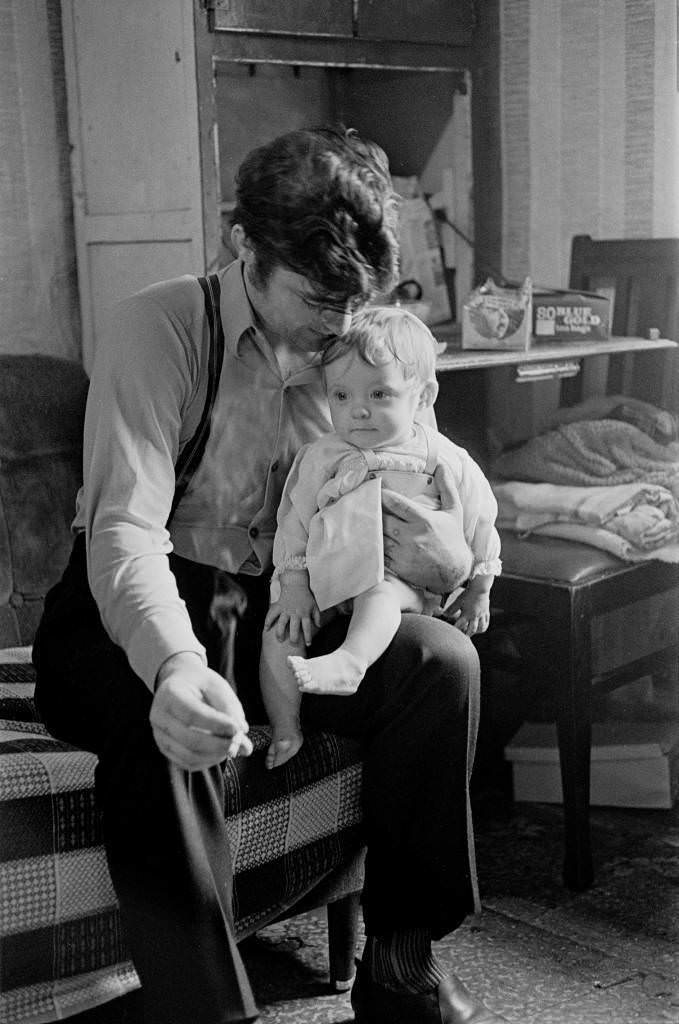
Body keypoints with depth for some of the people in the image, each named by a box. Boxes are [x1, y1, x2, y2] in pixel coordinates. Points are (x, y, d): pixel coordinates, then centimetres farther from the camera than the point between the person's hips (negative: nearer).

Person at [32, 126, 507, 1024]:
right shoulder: (162, 330, -16)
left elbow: (367, 533, 4)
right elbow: (125, 529, -28)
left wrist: (448, 560, -22)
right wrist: (173, 663, -49)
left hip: (272, 612, 5)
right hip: (134, 618, -5)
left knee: (443, 659, -18)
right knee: (165, 724, -38)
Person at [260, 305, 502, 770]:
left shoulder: (444, 461, -1)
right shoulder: (319, 459, 2)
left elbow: (479, 526, 8)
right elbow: (294, 526, 3)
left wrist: (478, 593, 11)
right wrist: (294, 589, -6)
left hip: (402, 581, -2)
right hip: (324, 576, 2)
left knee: (378, 594, -35)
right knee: (279, 628, -17)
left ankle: (349, 662, -57)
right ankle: (285, 731, -12)